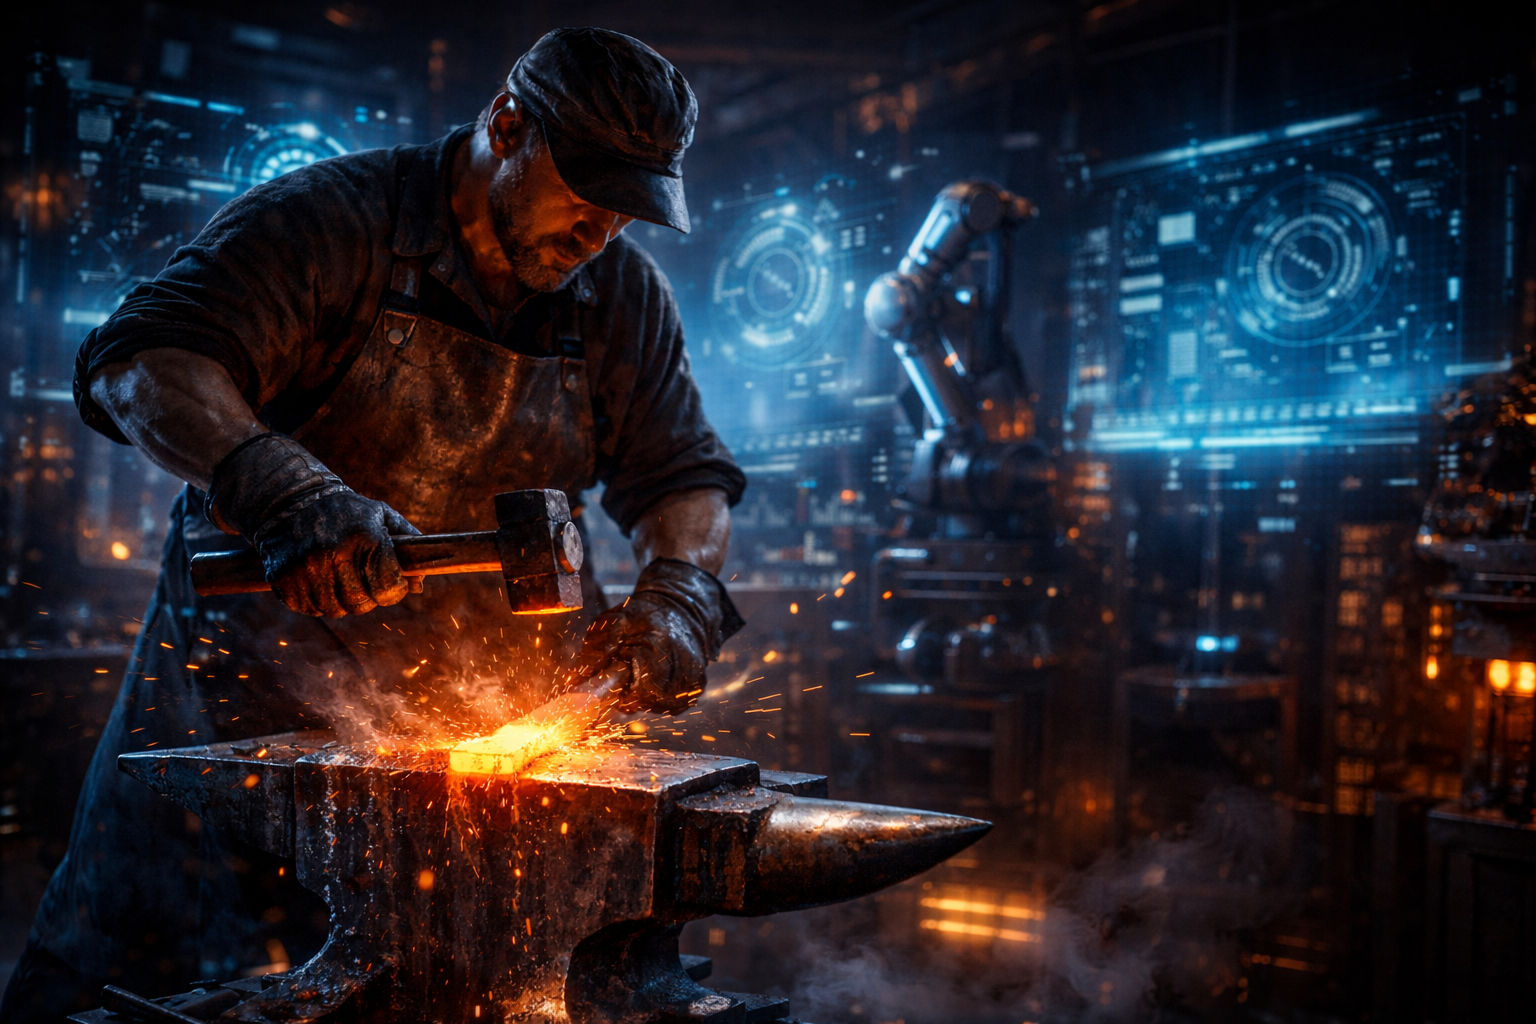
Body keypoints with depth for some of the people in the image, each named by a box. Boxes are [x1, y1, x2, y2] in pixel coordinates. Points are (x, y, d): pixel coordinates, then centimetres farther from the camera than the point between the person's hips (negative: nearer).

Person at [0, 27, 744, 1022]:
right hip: (255, 690, -3)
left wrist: (679, 600, -15)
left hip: (477, 720, 3)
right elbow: (141, 364, -23)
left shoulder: (625, 296, 3)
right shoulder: (328, 221, -12)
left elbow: (685, 475, 6)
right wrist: (283, 488, -41)